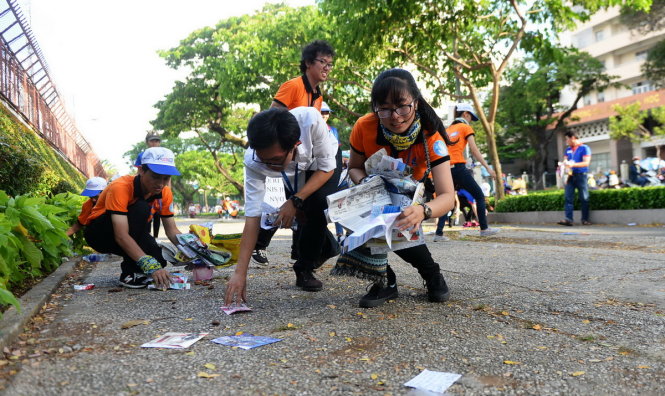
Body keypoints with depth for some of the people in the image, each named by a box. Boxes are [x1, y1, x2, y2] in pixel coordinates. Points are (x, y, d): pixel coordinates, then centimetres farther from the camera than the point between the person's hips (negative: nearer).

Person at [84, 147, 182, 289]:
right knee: (140, 208, -32)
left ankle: (133, 267, 9)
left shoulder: (165, 192, -12)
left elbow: (172, 230, -10)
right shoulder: (121, 187, -31)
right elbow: (121, 236, -40)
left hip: (134, 234, 5)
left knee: (158, 258, -25)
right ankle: (129, 273, -22)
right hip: (98, 233, -4)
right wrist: (150, 265, -51)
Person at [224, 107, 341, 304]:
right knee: (302, 216, -8)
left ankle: (304, 269, -6)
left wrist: (296, 201, -38)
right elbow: (252, 216, -35)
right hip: (296, 172, 2)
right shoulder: (253, 162, -38)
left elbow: (327, 168, -28)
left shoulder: (311, 119, -45)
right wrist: (240, 273, -39)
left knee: (318, 205, -25)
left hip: (325, 160, -2)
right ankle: (328, 247, 27)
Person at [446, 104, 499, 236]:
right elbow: (474, 150, -5)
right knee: (479, 196, 7)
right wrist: (488, 167, -7)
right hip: (458, 167, -6)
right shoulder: (466, 127, 5)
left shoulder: (448, 129, 21)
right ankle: (484, 229, 6)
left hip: (447, 169, 6)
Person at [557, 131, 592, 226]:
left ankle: (585, 219, 6)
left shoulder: (584, 148, -1)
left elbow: (586, 162, -10)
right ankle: (568, 219, -10)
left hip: (581, 175, -5)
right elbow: (565, 161, 18)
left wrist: (573, 164, -22)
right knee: (568, 197, -6)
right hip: (570, 176, 5)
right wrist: (565, 164, -6)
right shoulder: (568, 150, 17)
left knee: (584, 198, -1)